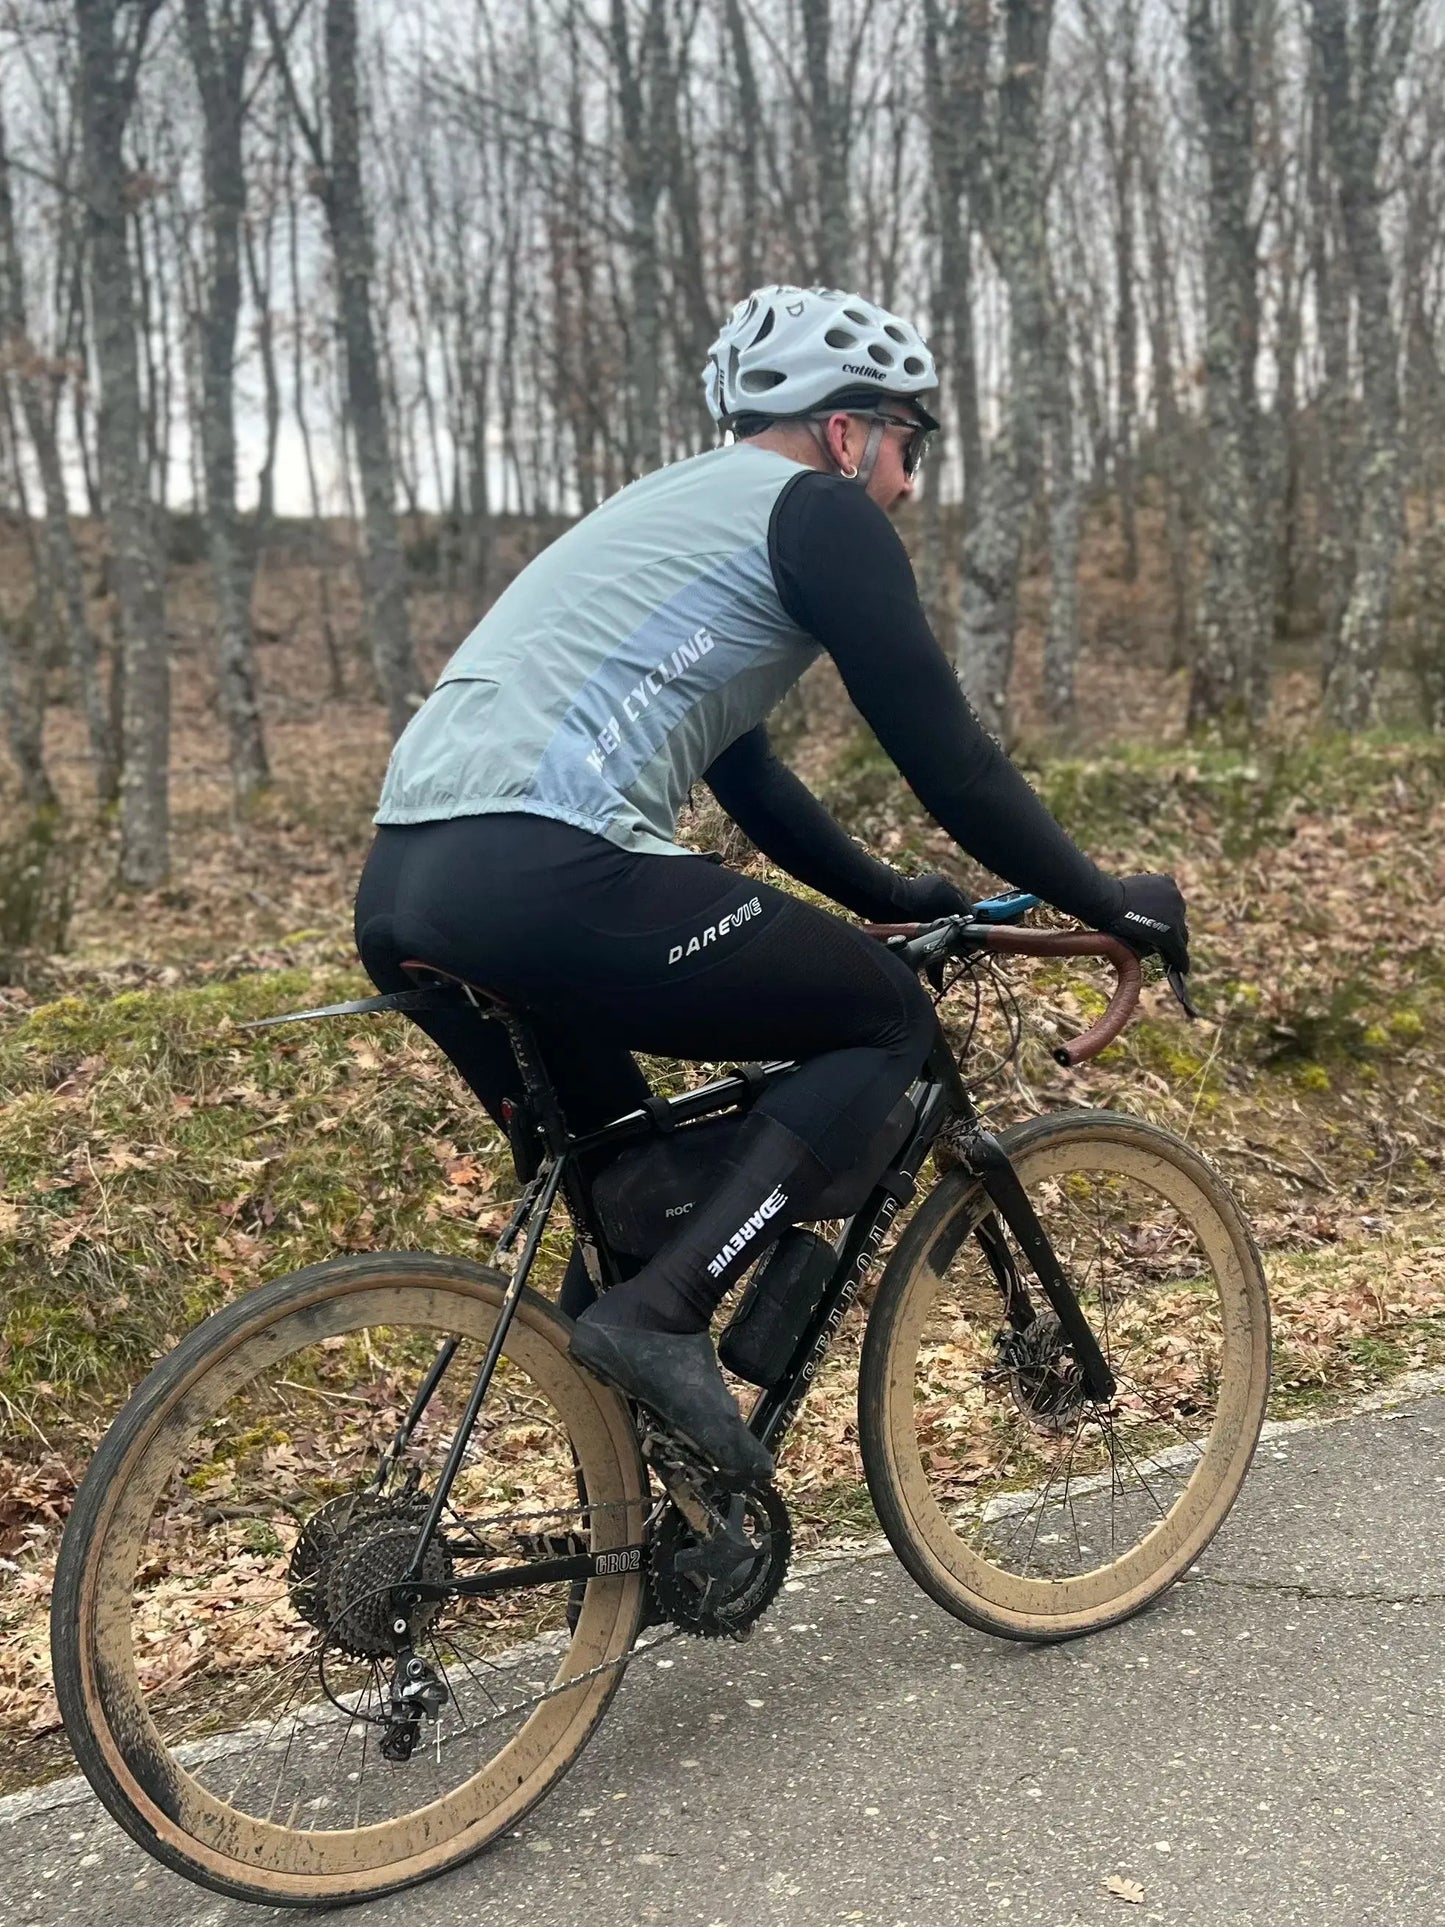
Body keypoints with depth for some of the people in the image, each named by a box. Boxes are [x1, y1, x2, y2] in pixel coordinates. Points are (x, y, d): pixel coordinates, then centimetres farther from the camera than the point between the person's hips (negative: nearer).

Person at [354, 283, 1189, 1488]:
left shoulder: (674, 510, 32)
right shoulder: (818, 512, 5)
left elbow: (742, 769, 37)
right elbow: (944, 751, 2)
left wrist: (895, 896, 42)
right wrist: (1107, 901, 14)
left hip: (401, 884, 10)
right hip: (543, 877, -9)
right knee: (887, 1020, 7)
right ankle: (663, 1314, -5)